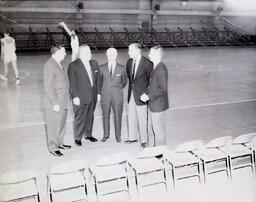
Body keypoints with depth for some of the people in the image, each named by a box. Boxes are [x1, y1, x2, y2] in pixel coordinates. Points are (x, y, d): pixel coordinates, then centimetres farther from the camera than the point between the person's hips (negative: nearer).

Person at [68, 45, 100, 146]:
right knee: (80, 117, 2)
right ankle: (78, 138, 16)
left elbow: (97, 79, 12)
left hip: (93, 96, 6)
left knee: (90, 116, 16)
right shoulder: (73, 65, -10)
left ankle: (88, 134, 32)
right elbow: (72, 83, -11)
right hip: (80, 97, -6)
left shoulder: (94, 63, 8)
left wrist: (98, 93, 9)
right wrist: (75, 96, -14)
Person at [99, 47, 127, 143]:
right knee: (105, 115, 9)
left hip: (117, 96, -1)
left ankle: (118, 136, 18)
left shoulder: (121, 68, -1)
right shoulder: (102, 68, 1)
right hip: (105, 95, 1)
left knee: (118, 116, 5)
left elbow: (124, 81, 14)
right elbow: (100, 80, 16)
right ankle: (106, 135, 24)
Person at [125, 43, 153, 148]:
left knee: (142, 118, 1)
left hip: (141, 95, -6)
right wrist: (132, 84, 14)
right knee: (131, 116, 15)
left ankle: (143, 140, 15)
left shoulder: (147, 63, -15)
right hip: (131, 93, 6)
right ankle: (132, 137, 30)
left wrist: (148, 92, -5)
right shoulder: (129, 62, 6)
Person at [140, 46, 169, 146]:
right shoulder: (155, 67, 10)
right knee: (155, 128, 20)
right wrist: (146, 94, 2)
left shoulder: (161, 69, -21)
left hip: (158, 105, -10)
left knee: (159, 130, 3)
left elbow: (163, 89, -25)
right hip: (153, 104, 10)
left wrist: (148, 96, -20)